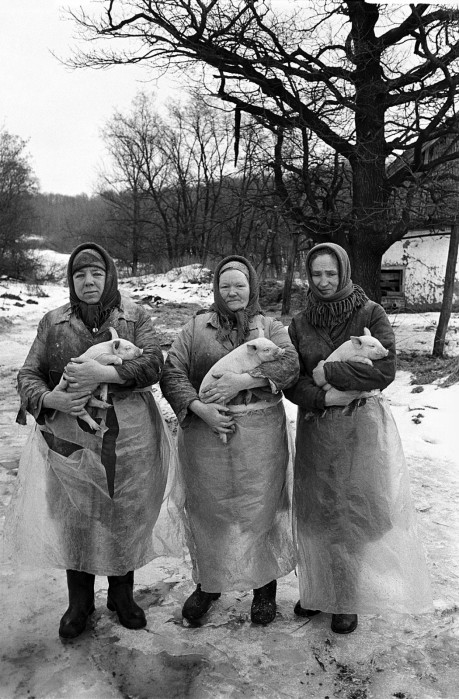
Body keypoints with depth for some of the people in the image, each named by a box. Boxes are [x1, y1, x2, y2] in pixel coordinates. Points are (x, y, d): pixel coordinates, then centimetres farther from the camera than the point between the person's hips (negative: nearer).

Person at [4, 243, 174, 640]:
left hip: (129, 442, 0)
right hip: (71, 441, 1)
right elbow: (28, 375, 5)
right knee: (74, 521, 11)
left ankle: (122, 595, 38)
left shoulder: (135, 317, 1)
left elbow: (153, 364, -12)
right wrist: (48, 399, -17)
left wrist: (103, 374, -24)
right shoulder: (53, 322, 5)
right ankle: (80, 602, 36)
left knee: (127, 520, 12)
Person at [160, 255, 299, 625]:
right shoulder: (196, 328, 8)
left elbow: (290, 363, -10)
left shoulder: (271, 327, 7)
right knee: (207, 509, 12)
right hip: (205, 429, 1)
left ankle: (265, 587, 30)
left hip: (260, 435, 0)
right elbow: (172, 373, 0)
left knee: (260, 508, 7)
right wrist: (199, 408, -15)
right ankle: (208, 583, 35)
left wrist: (242, 380, -21)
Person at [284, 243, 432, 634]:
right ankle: (317, 590, 34)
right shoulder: (300, 323, 3)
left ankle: (348, 600, 26)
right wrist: (325, 398, -17)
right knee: (315, 511, 12)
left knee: (354, 512, 5)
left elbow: (385, 370, -16)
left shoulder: (370, 314, -7)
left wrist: (328, 372, -16)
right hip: (315, 428, 3)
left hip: (361, 428, -3)